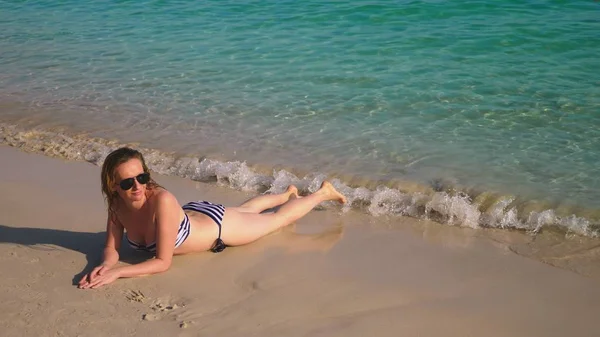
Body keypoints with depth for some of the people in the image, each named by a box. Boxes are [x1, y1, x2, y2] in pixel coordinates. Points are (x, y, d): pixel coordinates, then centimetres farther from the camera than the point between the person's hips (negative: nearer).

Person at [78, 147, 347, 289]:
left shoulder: (162, 201, -43)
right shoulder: (117, 204, -25)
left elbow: (163, 262, -39)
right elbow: (112, 248, -14)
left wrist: (117, 273, -44)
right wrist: (105, 266, -35)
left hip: (218, 225, -6)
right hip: (191, 215, 6)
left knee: (280, 218, 17)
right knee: (245, 208, 35)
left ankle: (323, 193, 44)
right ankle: (288, 193, 64)